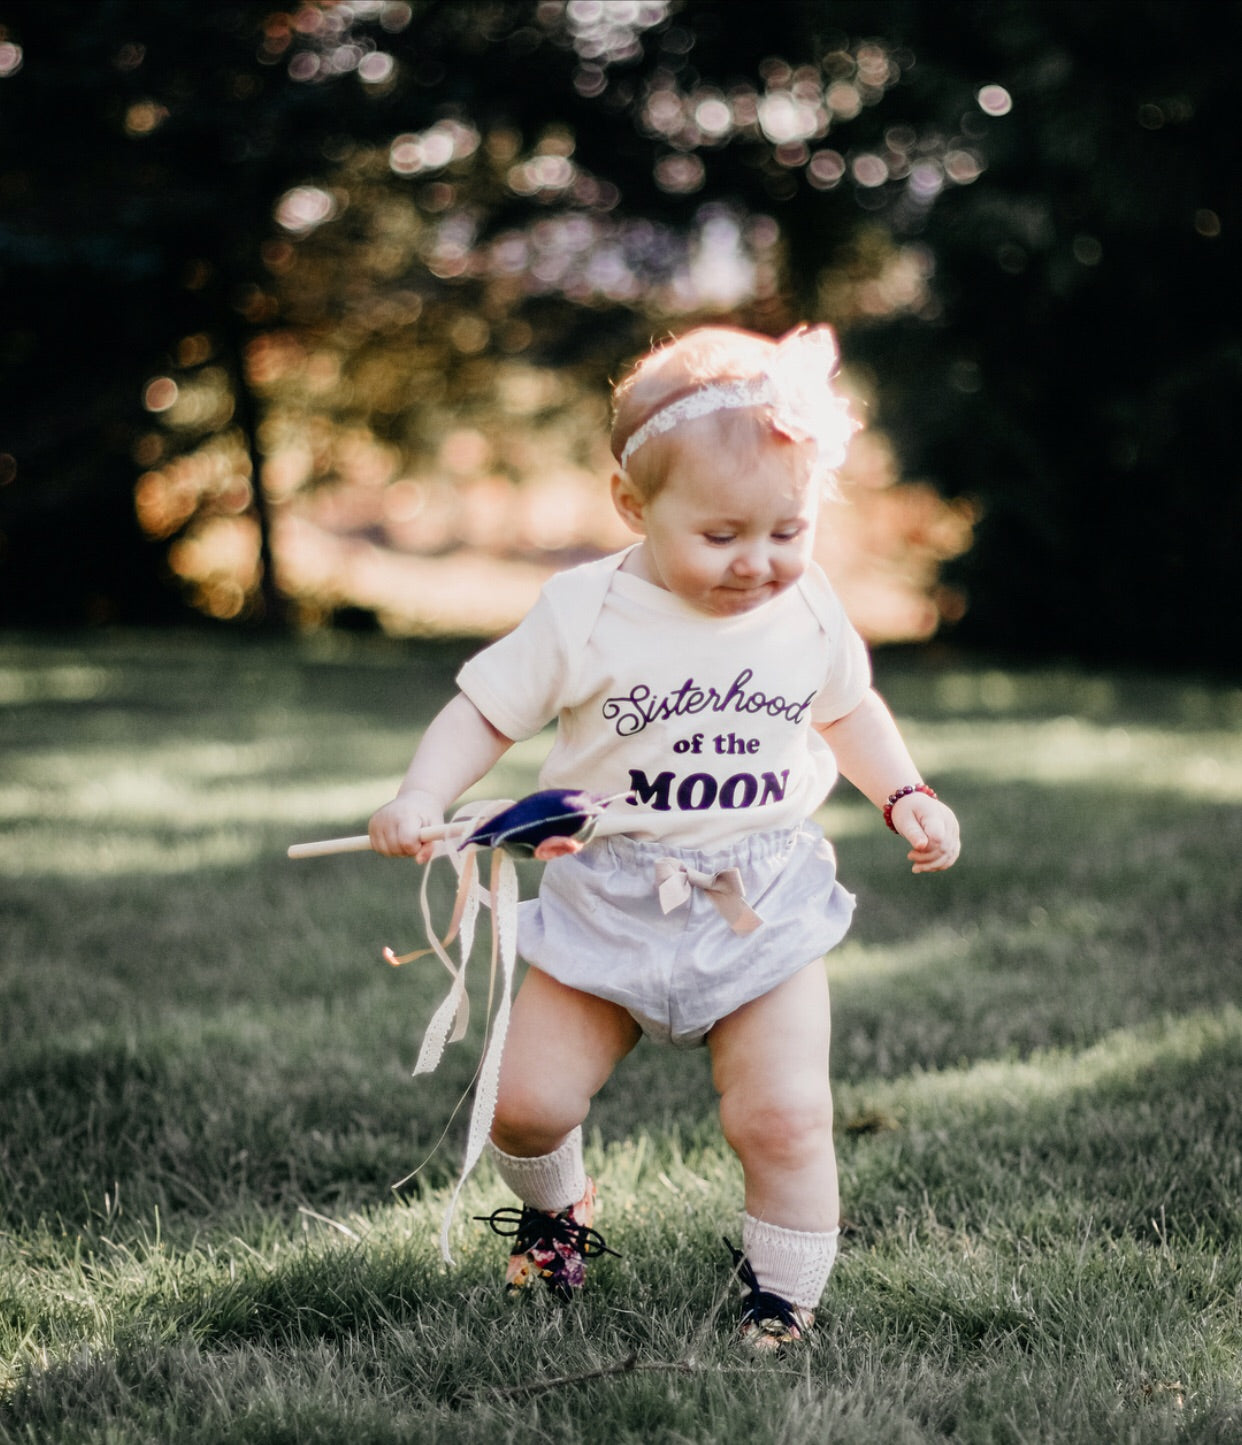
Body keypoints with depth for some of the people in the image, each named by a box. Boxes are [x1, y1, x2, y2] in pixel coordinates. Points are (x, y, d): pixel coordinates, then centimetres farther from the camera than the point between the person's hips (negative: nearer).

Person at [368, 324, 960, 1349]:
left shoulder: (808, 610, -2)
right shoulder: (584, 614, -11)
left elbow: (848, 708, 18)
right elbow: (486, 709, -4)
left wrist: (907, 795, 6)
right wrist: (422, 799, -19)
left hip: (765, 907, 1)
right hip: (611, 906, 0)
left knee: (786, 1115, -11)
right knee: (527, 1099, -1)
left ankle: (784, 1299, 11)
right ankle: (554, 1209, 33)